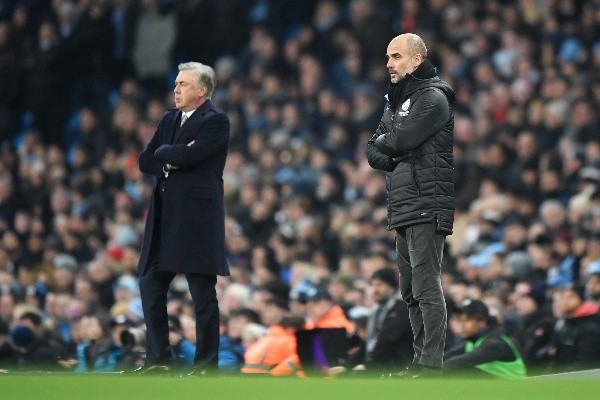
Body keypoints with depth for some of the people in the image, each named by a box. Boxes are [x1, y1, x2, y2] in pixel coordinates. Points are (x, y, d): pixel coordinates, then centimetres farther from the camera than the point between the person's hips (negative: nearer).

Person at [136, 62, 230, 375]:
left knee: (203, 293, -3)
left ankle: (206, 364, 1)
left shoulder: (216, 121, -5)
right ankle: (157, 358, 13)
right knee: (150, 286, 7)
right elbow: (145, 162, 11)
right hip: (164, 216, 8)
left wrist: (164, 154, -2)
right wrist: (172, 160, -7)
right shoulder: (169, 120, 18)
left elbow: (189, 155, -20)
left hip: (197, 216, -8)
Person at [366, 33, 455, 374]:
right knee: (411, 291, 12)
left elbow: (401, 139, -18)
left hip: (427, 207, -10)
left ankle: (431, 365, -15)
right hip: (404, 210, 10)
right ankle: (420, 360, 18)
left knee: (427, 289, -13)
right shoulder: (396, 100, 22)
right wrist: (392, 157, -3)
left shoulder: (433, 97, -6)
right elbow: (373, 152, 18)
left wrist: (383, 142, 4)